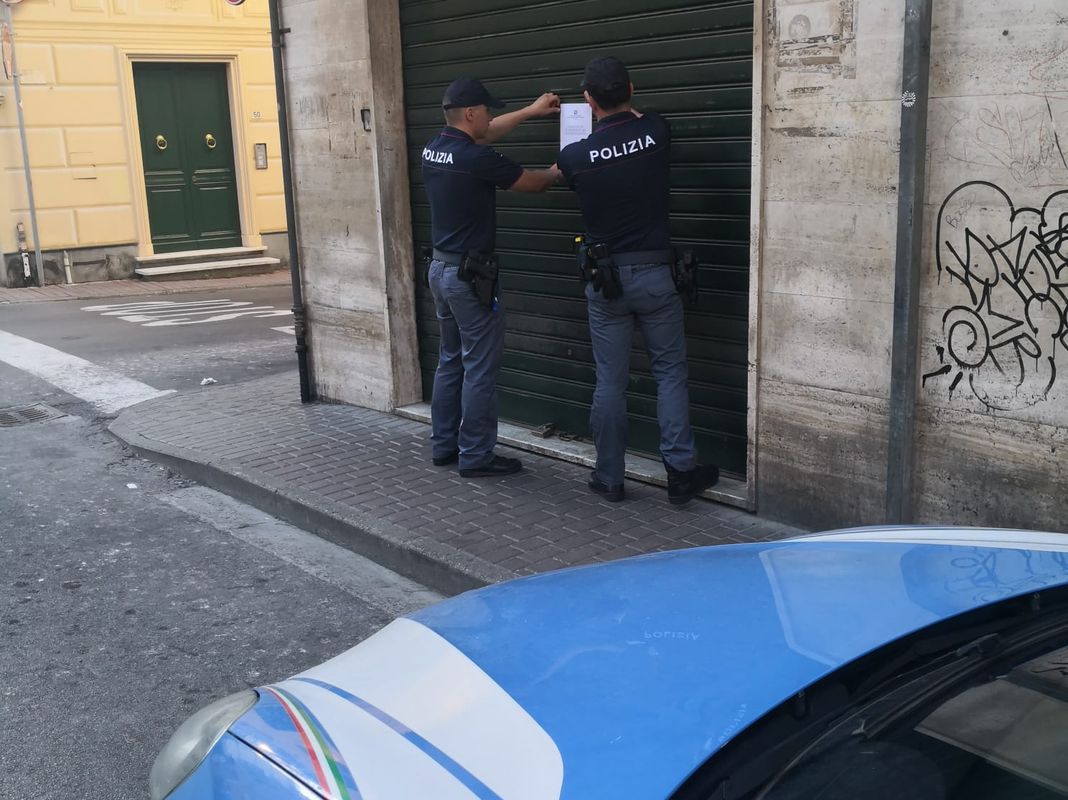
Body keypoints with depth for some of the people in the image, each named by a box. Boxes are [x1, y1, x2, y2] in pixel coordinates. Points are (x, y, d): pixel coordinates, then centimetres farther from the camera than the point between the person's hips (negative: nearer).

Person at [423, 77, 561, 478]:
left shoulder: (434, 148, 6)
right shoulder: (477, 158, -19)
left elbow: (482, 135, 25)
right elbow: (531, 182, -4)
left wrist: (531, 111, 30)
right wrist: (557, 171, 18)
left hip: (440, 268, 9)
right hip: (470, 275, -9)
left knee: (450, 360, 17)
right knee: (480, 368, -1)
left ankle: (443, 445, 23)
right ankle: (476, 456, 5)